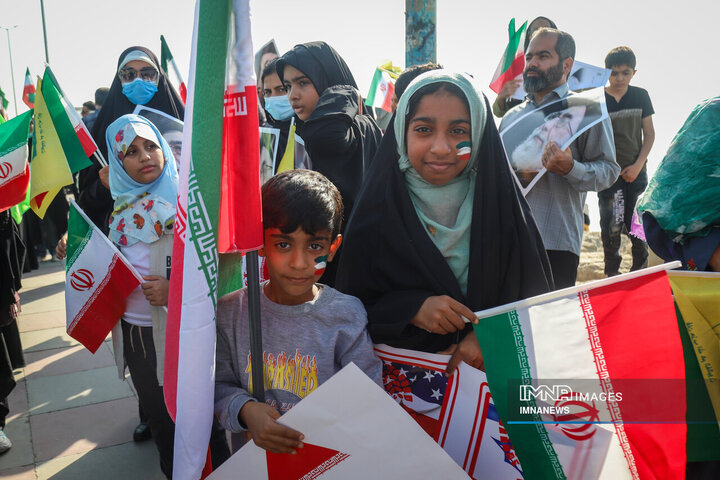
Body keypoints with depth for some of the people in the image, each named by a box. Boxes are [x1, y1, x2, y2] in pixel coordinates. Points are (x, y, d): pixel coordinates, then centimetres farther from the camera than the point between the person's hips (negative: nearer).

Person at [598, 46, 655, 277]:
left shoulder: (641, 96, 6)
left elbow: (649, 134, 7)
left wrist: (637, 166, -5)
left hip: (635, 171, 2)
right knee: (611, 224, -3)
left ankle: (640, 270, 18)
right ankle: (612, 273, 10)